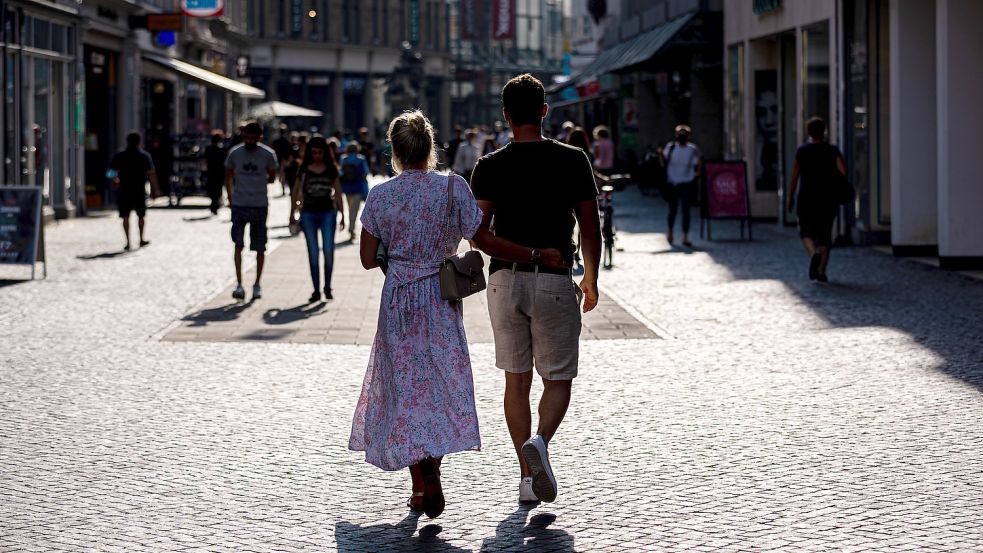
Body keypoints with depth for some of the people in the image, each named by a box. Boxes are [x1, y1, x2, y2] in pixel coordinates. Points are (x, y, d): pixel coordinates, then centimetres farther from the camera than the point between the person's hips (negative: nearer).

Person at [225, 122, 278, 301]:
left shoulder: (268, 154, -4)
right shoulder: (234, 153, -1)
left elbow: (272, 178, 9)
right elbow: (228, 177, 12)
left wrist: (256, 183, 5)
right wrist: (230, 197, 9)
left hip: (260, 205, 0)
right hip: (239, 205, 0)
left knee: (260, 248, 7)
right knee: (238, 245, -10)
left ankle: (257, 284, 20)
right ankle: (239, 284, -14)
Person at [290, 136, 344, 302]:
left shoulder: (331, 169, 4)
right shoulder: (304, 170, 3)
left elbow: (338, 192, 9)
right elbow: (296, 191, 9)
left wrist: (341, 214, 8)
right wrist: (292, 213, 8)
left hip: (327, 213, 0)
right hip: (308, 214, 0)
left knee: (329, 251, -8)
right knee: (313, 253, 2)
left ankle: (327, 287, 9)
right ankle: (316, 290, 8)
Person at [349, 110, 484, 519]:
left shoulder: (380, 195, -7)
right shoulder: (453, 187, -9)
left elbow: (367, 259, -3)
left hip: (398, 298, 0)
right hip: (441, 299, 0)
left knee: (405, 385, 8)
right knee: (442, 382, 11)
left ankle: (420, 486, 3)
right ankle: (432, 477, 1)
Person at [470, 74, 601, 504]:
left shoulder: (490, 166, 0)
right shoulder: (573, 160, -2)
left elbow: (478, 233, -10)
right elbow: (591, 229, 0)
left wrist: (529, 255, -8)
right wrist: (591, 280, 12)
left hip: (505, 280, 2)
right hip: (555, 284, -2)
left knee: (516, 380, 11)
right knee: (558, 379, 6)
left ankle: (527, 475, 11)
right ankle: (540, 441, -23)